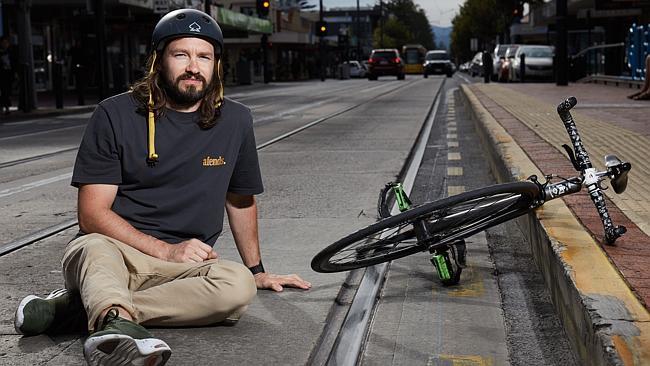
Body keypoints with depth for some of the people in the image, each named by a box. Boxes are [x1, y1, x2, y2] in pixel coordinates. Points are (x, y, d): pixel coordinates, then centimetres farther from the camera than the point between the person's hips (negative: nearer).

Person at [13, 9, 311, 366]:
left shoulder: (236, 121, 8)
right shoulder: (115, 115, -1)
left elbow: (241, 200, 23)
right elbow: (92, 214, -5)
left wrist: (256, 269, 27)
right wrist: (167, 251, -15)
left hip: (189, 263, 2)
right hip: (114, 248, -2)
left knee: (238, 284, -31)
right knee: (93, 250, -36)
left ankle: (80, 302, -29)